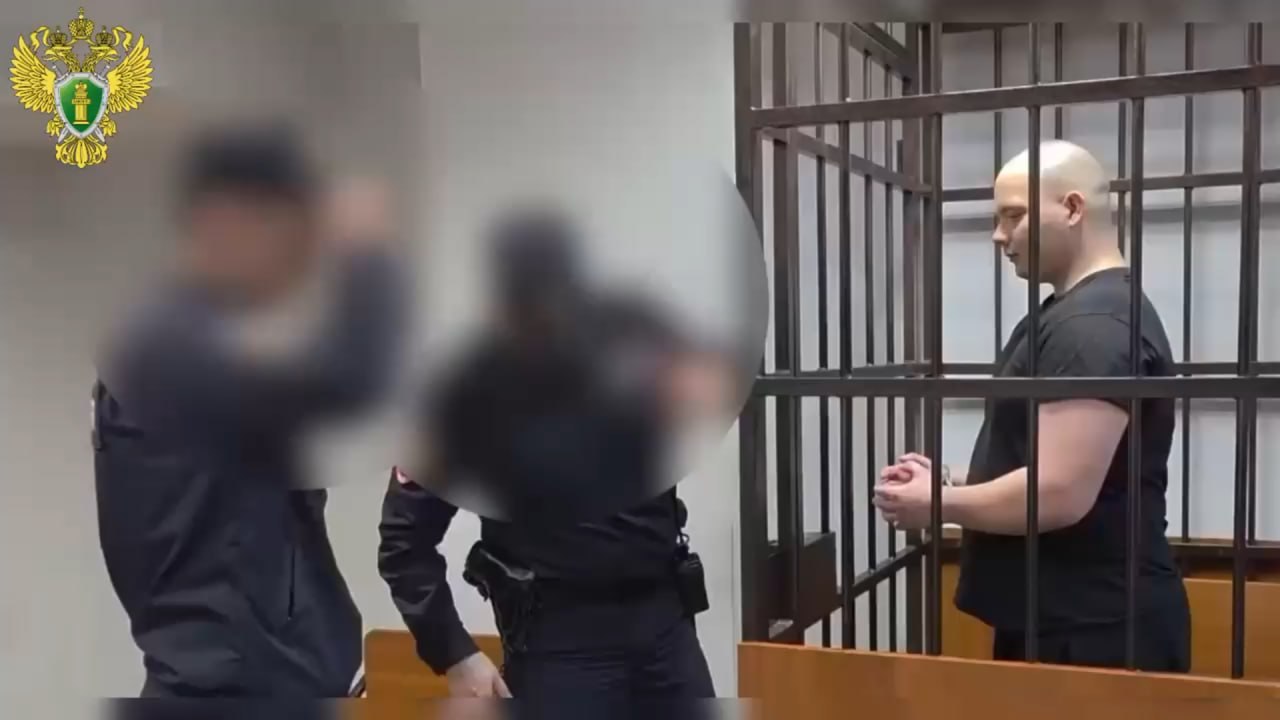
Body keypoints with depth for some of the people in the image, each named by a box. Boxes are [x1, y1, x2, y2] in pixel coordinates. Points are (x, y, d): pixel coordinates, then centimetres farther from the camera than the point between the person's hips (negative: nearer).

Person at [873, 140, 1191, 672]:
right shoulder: (1070, 312, 14)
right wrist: (947, 480, 6)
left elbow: (1059, 493, -28)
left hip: (1092, 633, -10)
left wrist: (938, 504, -14)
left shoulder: (1096, 323, -21)